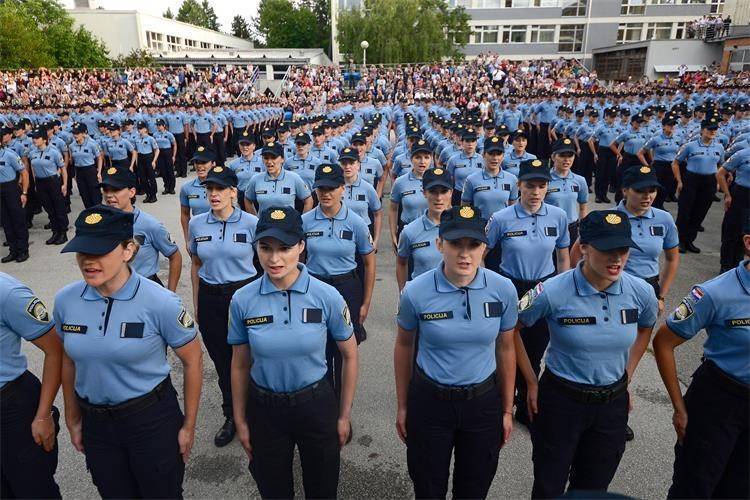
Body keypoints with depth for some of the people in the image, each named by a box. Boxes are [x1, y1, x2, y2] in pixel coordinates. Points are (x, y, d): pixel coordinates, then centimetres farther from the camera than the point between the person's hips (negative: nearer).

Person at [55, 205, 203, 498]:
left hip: (152, 421, -4)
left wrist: (189, 425, -6)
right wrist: (73, 419, 13)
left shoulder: (160, 302, -21)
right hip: (95, 424, 4)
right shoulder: (65, 300, -7)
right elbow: (68, 361, 8)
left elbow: (192, 362, -11)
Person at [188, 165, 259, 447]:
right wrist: (196, 305, 12)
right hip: (211, 299, 3)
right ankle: (231, 416, 32)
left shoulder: (251, 223, -8)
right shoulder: (196, 224, 1)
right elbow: (196, 266, 11)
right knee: (221, 360, 13)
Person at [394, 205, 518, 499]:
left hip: (483, 402, 1)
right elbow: (403, 347, -1)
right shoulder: (416, 292, -16)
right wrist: (402, 407, 4)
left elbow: (505, 350, 0)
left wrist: (507, 410, 6)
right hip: (429, 403, -1)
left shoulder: (503, 290, -12)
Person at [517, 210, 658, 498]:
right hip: (560, 400, -3)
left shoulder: (641, 292, -11)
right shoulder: (553, 292, -22)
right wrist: (531, 383, -6)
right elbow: (511, 329, -8)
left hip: (613, 403, 4)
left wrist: (627, 375, 9)